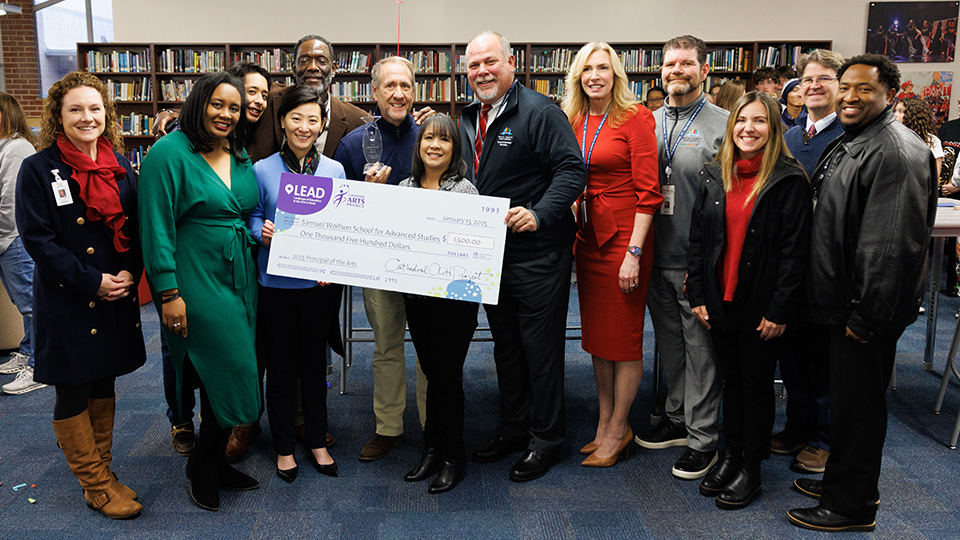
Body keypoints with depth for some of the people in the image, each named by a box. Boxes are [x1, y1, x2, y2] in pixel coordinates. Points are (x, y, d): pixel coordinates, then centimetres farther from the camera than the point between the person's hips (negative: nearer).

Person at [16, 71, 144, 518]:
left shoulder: (119, 164, 6)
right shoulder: (38, 169, -8)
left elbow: (136, 227, 8)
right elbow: (37, 239, -11)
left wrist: (129, 272, -9)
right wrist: (93, 281, -16)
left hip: (116, 297, 4)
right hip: (66, 301, -4)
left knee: (104, 386, 14)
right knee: (74, 394, 6)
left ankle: (102, 470, 29)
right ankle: (96, 485, 19)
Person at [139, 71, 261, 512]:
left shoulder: (241, 158, 12)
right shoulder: (169, 153, -9)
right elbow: (157, 228, -13)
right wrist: (169, 293, -16)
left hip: (240, 277, 7)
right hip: (197, 283, -7)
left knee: (233, 373, 11)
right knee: (231, 373, -5)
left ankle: (212, 462, 28)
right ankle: (204, 469, 17)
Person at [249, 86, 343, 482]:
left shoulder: (334, 170, 4)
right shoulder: (262, 170, -1)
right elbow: (253, 217, 4)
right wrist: (263, 233, -18)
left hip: (321, 283, 1)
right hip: (276, 282, -1)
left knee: (314, 362, 13)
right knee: (280, 366, 8)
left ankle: (317, 441, 30)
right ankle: (284, 447, 25)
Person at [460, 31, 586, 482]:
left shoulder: (540, 111, -11)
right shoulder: (469, 119, 14)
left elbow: (572, 171, -16)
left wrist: (539, 214, -27)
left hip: (536, 253, -8)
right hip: (490, 253, 8)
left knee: (541, 346, 2)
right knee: (505, 346, 17)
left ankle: (546, 438, 18)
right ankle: (513, 429, 33)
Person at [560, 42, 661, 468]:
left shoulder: (635, 117, -9)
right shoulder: (573, 121, 9)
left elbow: (648, 191, -13)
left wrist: (634, 252, -17)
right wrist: (574, 234, 5)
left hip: (624, 236, -6)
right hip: (588, 236, 7)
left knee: (624, 337, 3)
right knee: (595, 333, 13)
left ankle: (618, 430, 17)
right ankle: (605, 424, 27)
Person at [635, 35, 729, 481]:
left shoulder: (723, 125, -5)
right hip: (658, 257, 5)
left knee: (700, 347, 2)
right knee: (669, 342, 16)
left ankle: (702, 438, 15)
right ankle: (677, 417, 33)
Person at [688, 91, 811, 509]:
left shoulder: (789, 181, -9)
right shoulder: (714, 176, 6)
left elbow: (794, 250, -11)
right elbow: (697, 238, 8)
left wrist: (779, 310, -14)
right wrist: (697, 295, 3)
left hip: (762, 305, -4)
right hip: (720, 301, 4)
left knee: (757, 384, 8)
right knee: (731, 380, 16)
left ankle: (751, 469, 22)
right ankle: (730, 456, 30)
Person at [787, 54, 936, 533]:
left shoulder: (897, 153, -19)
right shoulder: (846, 143, 14)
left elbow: (892, 245, -25)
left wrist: (865, 316, -22)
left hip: (865, 312, -10)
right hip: (836, 302, 10)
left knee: (857, 405, 3)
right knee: (845, 397, 21)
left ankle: (851, 506, 19)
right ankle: (842, 479, 38)